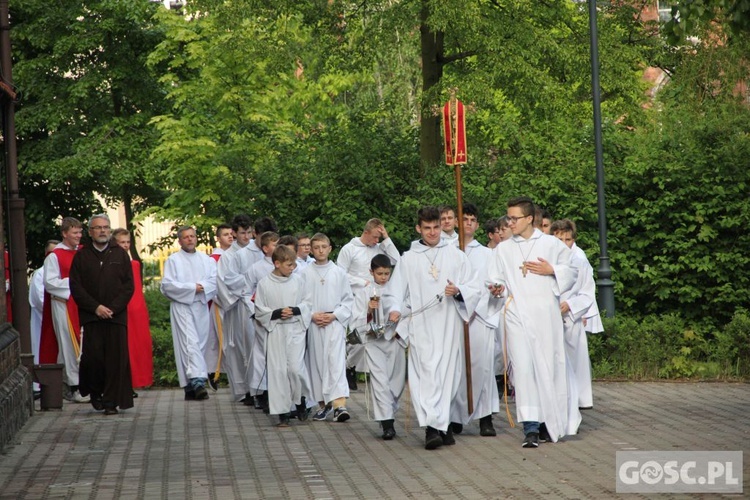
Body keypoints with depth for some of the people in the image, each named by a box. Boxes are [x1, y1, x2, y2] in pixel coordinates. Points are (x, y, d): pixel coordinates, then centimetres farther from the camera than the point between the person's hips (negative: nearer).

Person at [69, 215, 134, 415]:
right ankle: (95, 393, 15)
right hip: (90, 316, 0)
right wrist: (95, 307, -8)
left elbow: (129, 286, 5)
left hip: (116, 315, 0)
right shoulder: (81, 256, 8)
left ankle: (111, 401, 2)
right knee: (92, 356, -7)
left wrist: (113, 308, -7)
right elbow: (75, 286, 2)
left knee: (116, 358, -4)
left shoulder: (120, 254, 9)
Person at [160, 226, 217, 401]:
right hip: (181, 306, -4)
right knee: (190, 342, -16)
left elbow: (215, 280, 4)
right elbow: (167, 284, -6)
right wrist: (192, 287, -11)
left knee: (200, 343, 3)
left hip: (201, 306, 4)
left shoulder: (206, 260, 15)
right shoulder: (173, 260, 4)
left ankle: (190, 386, 8)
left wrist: (202, 287, -15)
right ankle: (197, 381, -28)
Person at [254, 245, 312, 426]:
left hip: (296, 329, 0)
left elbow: (306, 304, 7)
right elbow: (259, 311, 0)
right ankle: (282, 412, 7)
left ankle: (301, 401, 14)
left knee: (296, 367, -12)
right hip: (276, 331, 0)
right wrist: (277, 313, -15)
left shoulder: (297, 280, 2)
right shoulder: (264, 284, -3)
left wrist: (294, 310, -12)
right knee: (278, 370, 0)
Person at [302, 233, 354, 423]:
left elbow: (348, 299, 7)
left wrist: (334, 315, -6)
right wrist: (312, 315, -8)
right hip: (314, 324, 2)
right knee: (316, 363, 5)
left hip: (335, 322, -1)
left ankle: (339, 405, -23)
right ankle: (323, 404, 16)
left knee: (337, 362, -13)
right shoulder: (305, 273, 4)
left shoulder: (338, 272, 5)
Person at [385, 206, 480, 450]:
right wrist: (395, 309, -13)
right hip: (421, 325, -2)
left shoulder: (456, 255, 14)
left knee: (448, 374, 1)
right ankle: (432, 427, -21)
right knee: (427, 373, -14)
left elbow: (473, 289, 11)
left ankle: (441, 425, 11)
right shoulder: (408, 259, 12)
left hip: (450, 323, 2)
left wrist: (458, 291, -10)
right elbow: (396, 291, 8)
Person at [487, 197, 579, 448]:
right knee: (523, 367, -12)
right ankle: (531, 428, -15)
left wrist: (552, 270, -5)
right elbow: (497, 280, 12)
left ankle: (549, 423, 16)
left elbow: (570, 272, 12)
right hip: (517, 314, 0)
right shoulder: (502, 249, 12)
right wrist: (497, 289, -10)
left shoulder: (551, 244, 7)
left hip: (545, 314, 0)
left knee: (548, 366, 2)